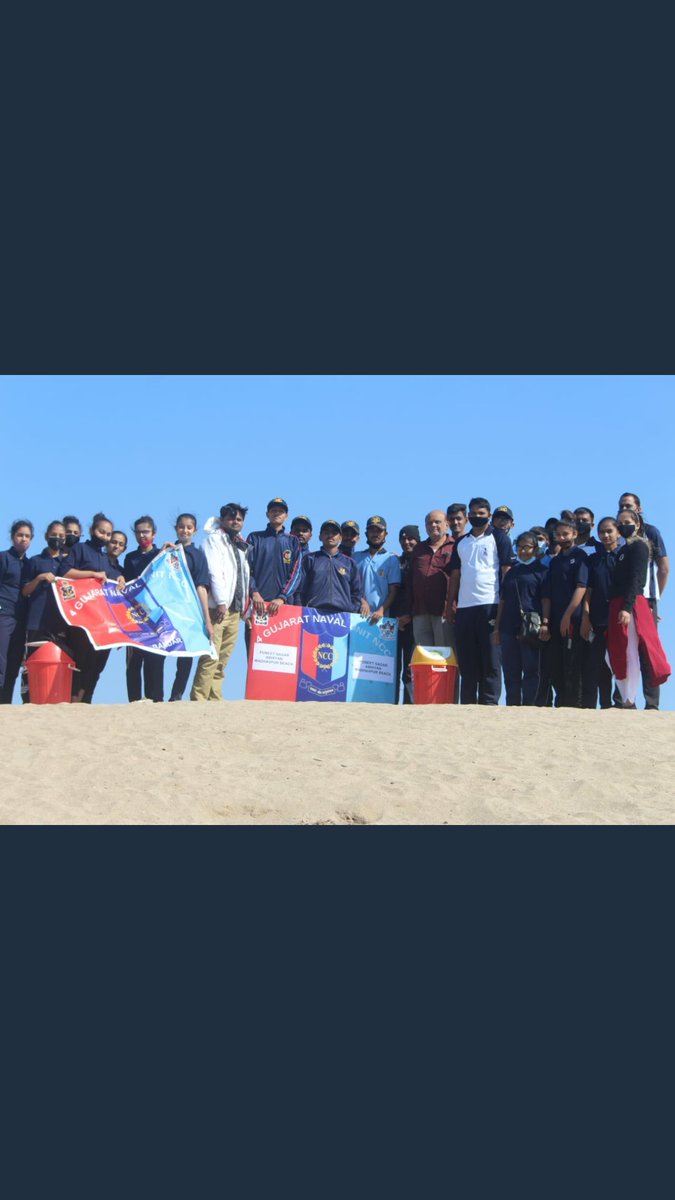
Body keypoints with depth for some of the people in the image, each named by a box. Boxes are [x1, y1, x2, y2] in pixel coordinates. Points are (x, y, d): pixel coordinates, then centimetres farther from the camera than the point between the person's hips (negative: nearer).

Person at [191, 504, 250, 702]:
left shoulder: (242, 546, 23)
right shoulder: (214, 539, 1)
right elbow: (214, 571, -9)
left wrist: (245, 606, 14)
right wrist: (221, 602, -17)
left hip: (235, 610, 7)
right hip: (218, 607, -7)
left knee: (223, 659, 5)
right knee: (211, 657, -13)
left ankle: (214, 699, 8)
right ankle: (198, 699, -13)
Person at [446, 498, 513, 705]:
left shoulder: (499, 538, 5)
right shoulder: (462, 543, 19)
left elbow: (507, 571, -1)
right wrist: (450, 606, 11)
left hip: (490, 606, -5)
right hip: (464, 607, 5)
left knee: (490, 660, -4)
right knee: (466, 662, 5)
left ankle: (489, 704, -2)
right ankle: (467, 705, 10)